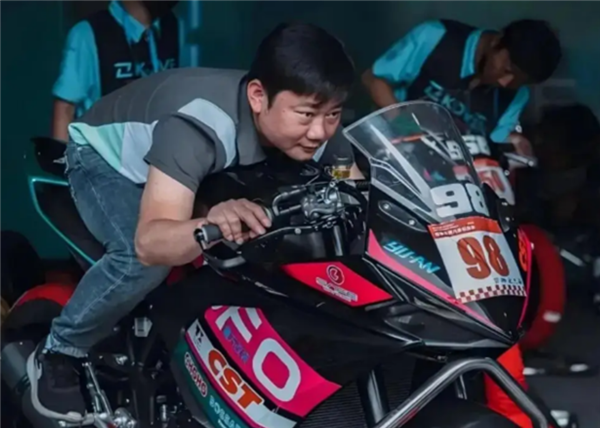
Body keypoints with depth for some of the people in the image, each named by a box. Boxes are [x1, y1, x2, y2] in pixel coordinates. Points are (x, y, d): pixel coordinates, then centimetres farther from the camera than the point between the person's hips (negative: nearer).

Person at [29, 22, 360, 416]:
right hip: (109, 157, -7)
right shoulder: (200, 122, -43)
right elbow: (150, 242, -53)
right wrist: (208, 226, -73)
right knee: (142, 262, -33)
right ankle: (59, 353, -9)